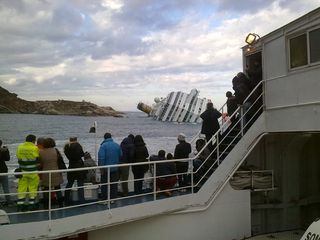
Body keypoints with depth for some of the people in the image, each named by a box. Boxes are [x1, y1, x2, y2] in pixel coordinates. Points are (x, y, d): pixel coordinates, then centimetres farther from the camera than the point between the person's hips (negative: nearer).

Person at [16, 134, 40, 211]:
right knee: (33, 187, 7)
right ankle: (31, 204, 11)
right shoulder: (35, 148, -13)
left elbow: (19, 159, 8)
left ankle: (20, 204, 12)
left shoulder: (19, 148, 3)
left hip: (22, 171, 4)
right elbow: (37, 160, -9)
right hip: (32, 171, -4)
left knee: (22, 187, 9)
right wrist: (38, 169, 6)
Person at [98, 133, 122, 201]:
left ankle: (105, 199, 7)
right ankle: (113, 199, 14)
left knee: (105, 185, 5)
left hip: (106, 169, -4)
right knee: (114, 184, 11)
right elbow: (121, 156, 11)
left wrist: (101, 168, -14)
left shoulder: (103, 145, -12)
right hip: (115, 169, 4)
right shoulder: (117, 145, 4)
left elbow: (101, 157, -19)